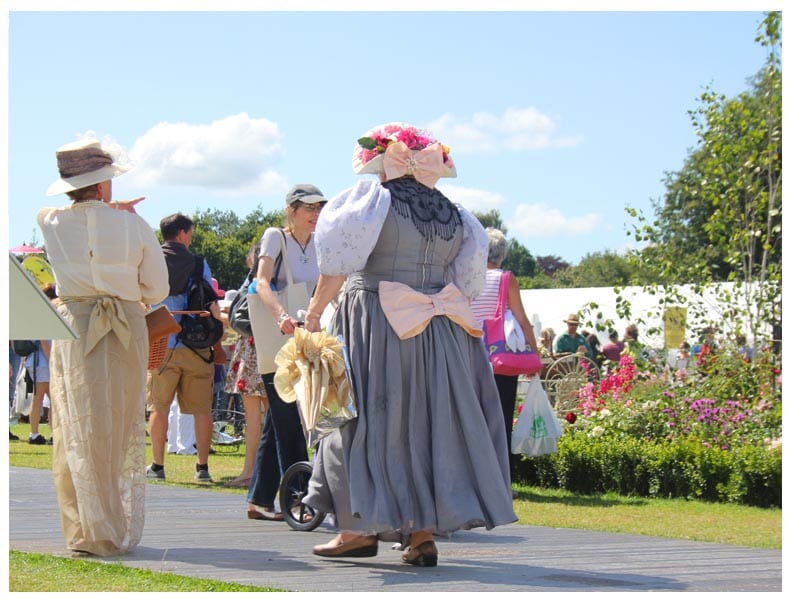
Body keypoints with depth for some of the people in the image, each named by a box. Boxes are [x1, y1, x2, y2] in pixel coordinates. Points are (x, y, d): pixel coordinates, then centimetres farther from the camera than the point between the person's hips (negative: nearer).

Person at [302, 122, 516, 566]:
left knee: (370, 418, 2)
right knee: (430, 423, 7)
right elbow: (467, 283, 11)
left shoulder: (373, 200, -5)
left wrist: (315, 312, -4)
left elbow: (338, 266, -10)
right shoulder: (454, 214, 11)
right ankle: (424, 533, 3)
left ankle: (362, 528, 3)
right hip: (439, 336, 5)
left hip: (376, 328, -5)